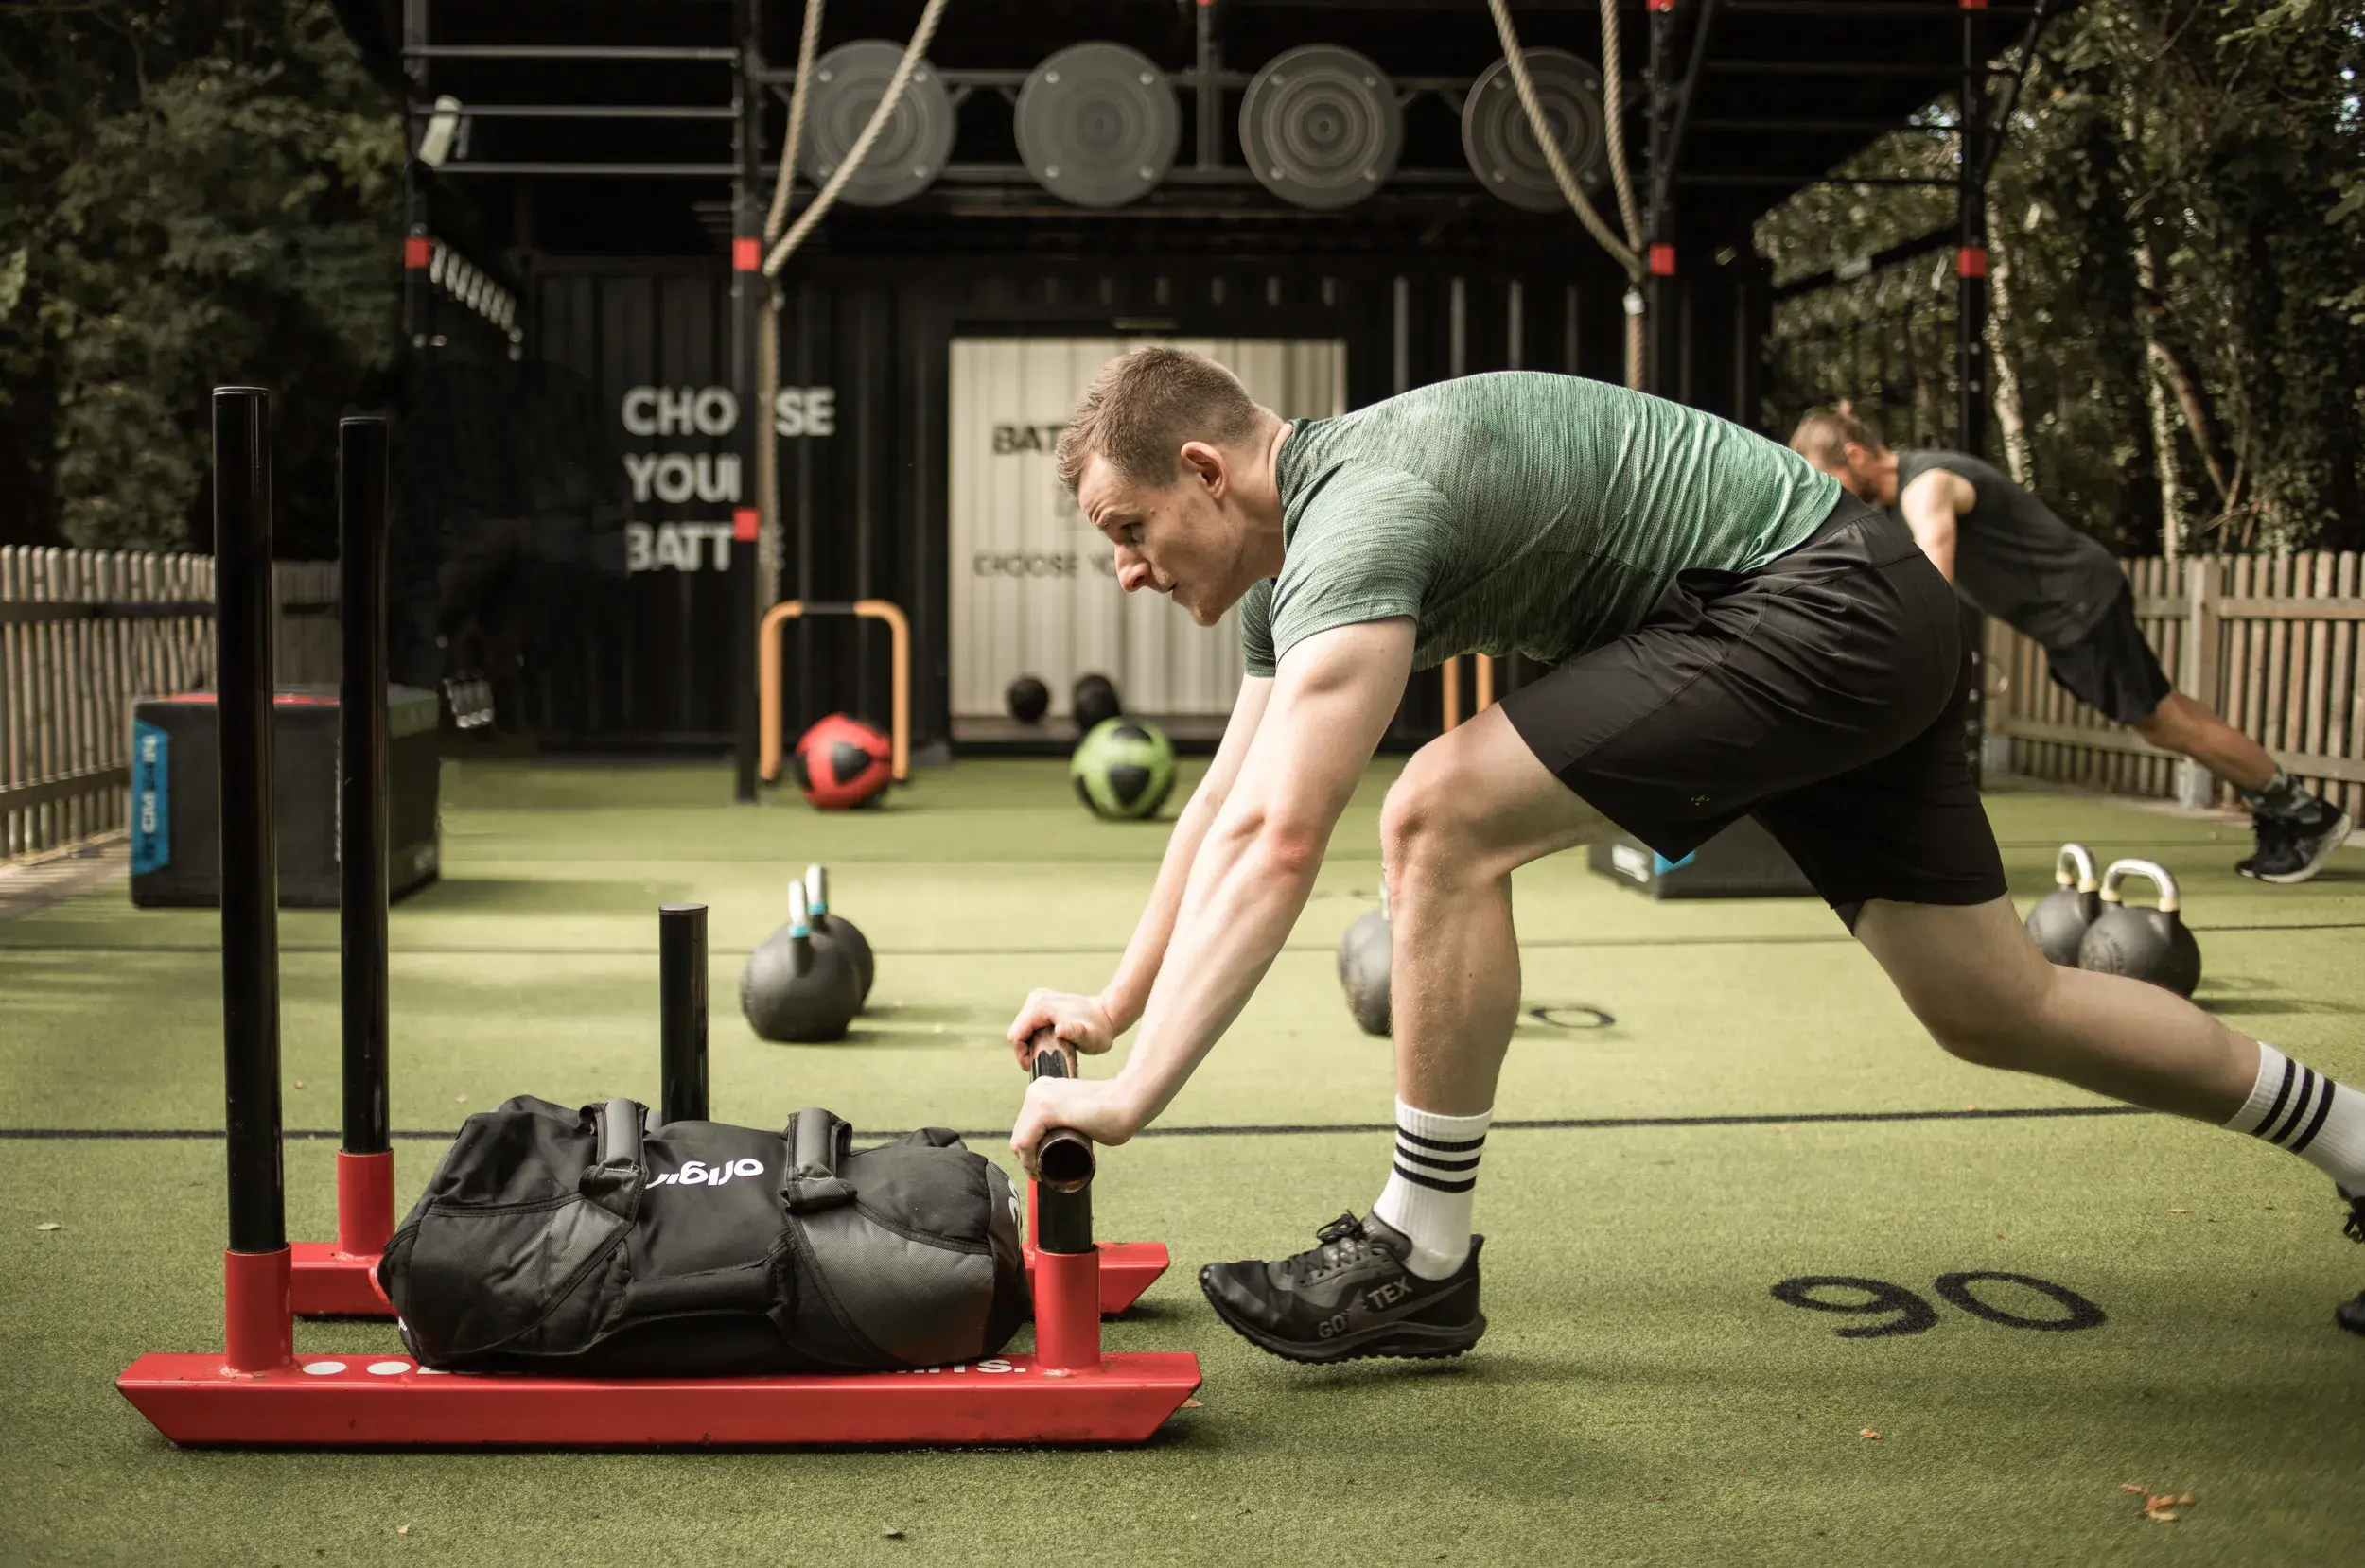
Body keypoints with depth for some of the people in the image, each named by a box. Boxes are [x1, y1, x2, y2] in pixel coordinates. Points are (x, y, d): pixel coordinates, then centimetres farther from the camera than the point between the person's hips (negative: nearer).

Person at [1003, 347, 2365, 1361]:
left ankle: (1424, 1259, -6)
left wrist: (1135, 1095, -32)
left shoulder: (1358, 513, -23)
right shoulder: (1294, 555, 8)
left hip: (1823, 608, -10)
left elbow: (1279, 841, -33)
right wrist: (1114, 1007, 15)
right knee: (1996, 1008, 16)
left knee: (1447, 822, -18)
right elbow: (1222, 808, 16)